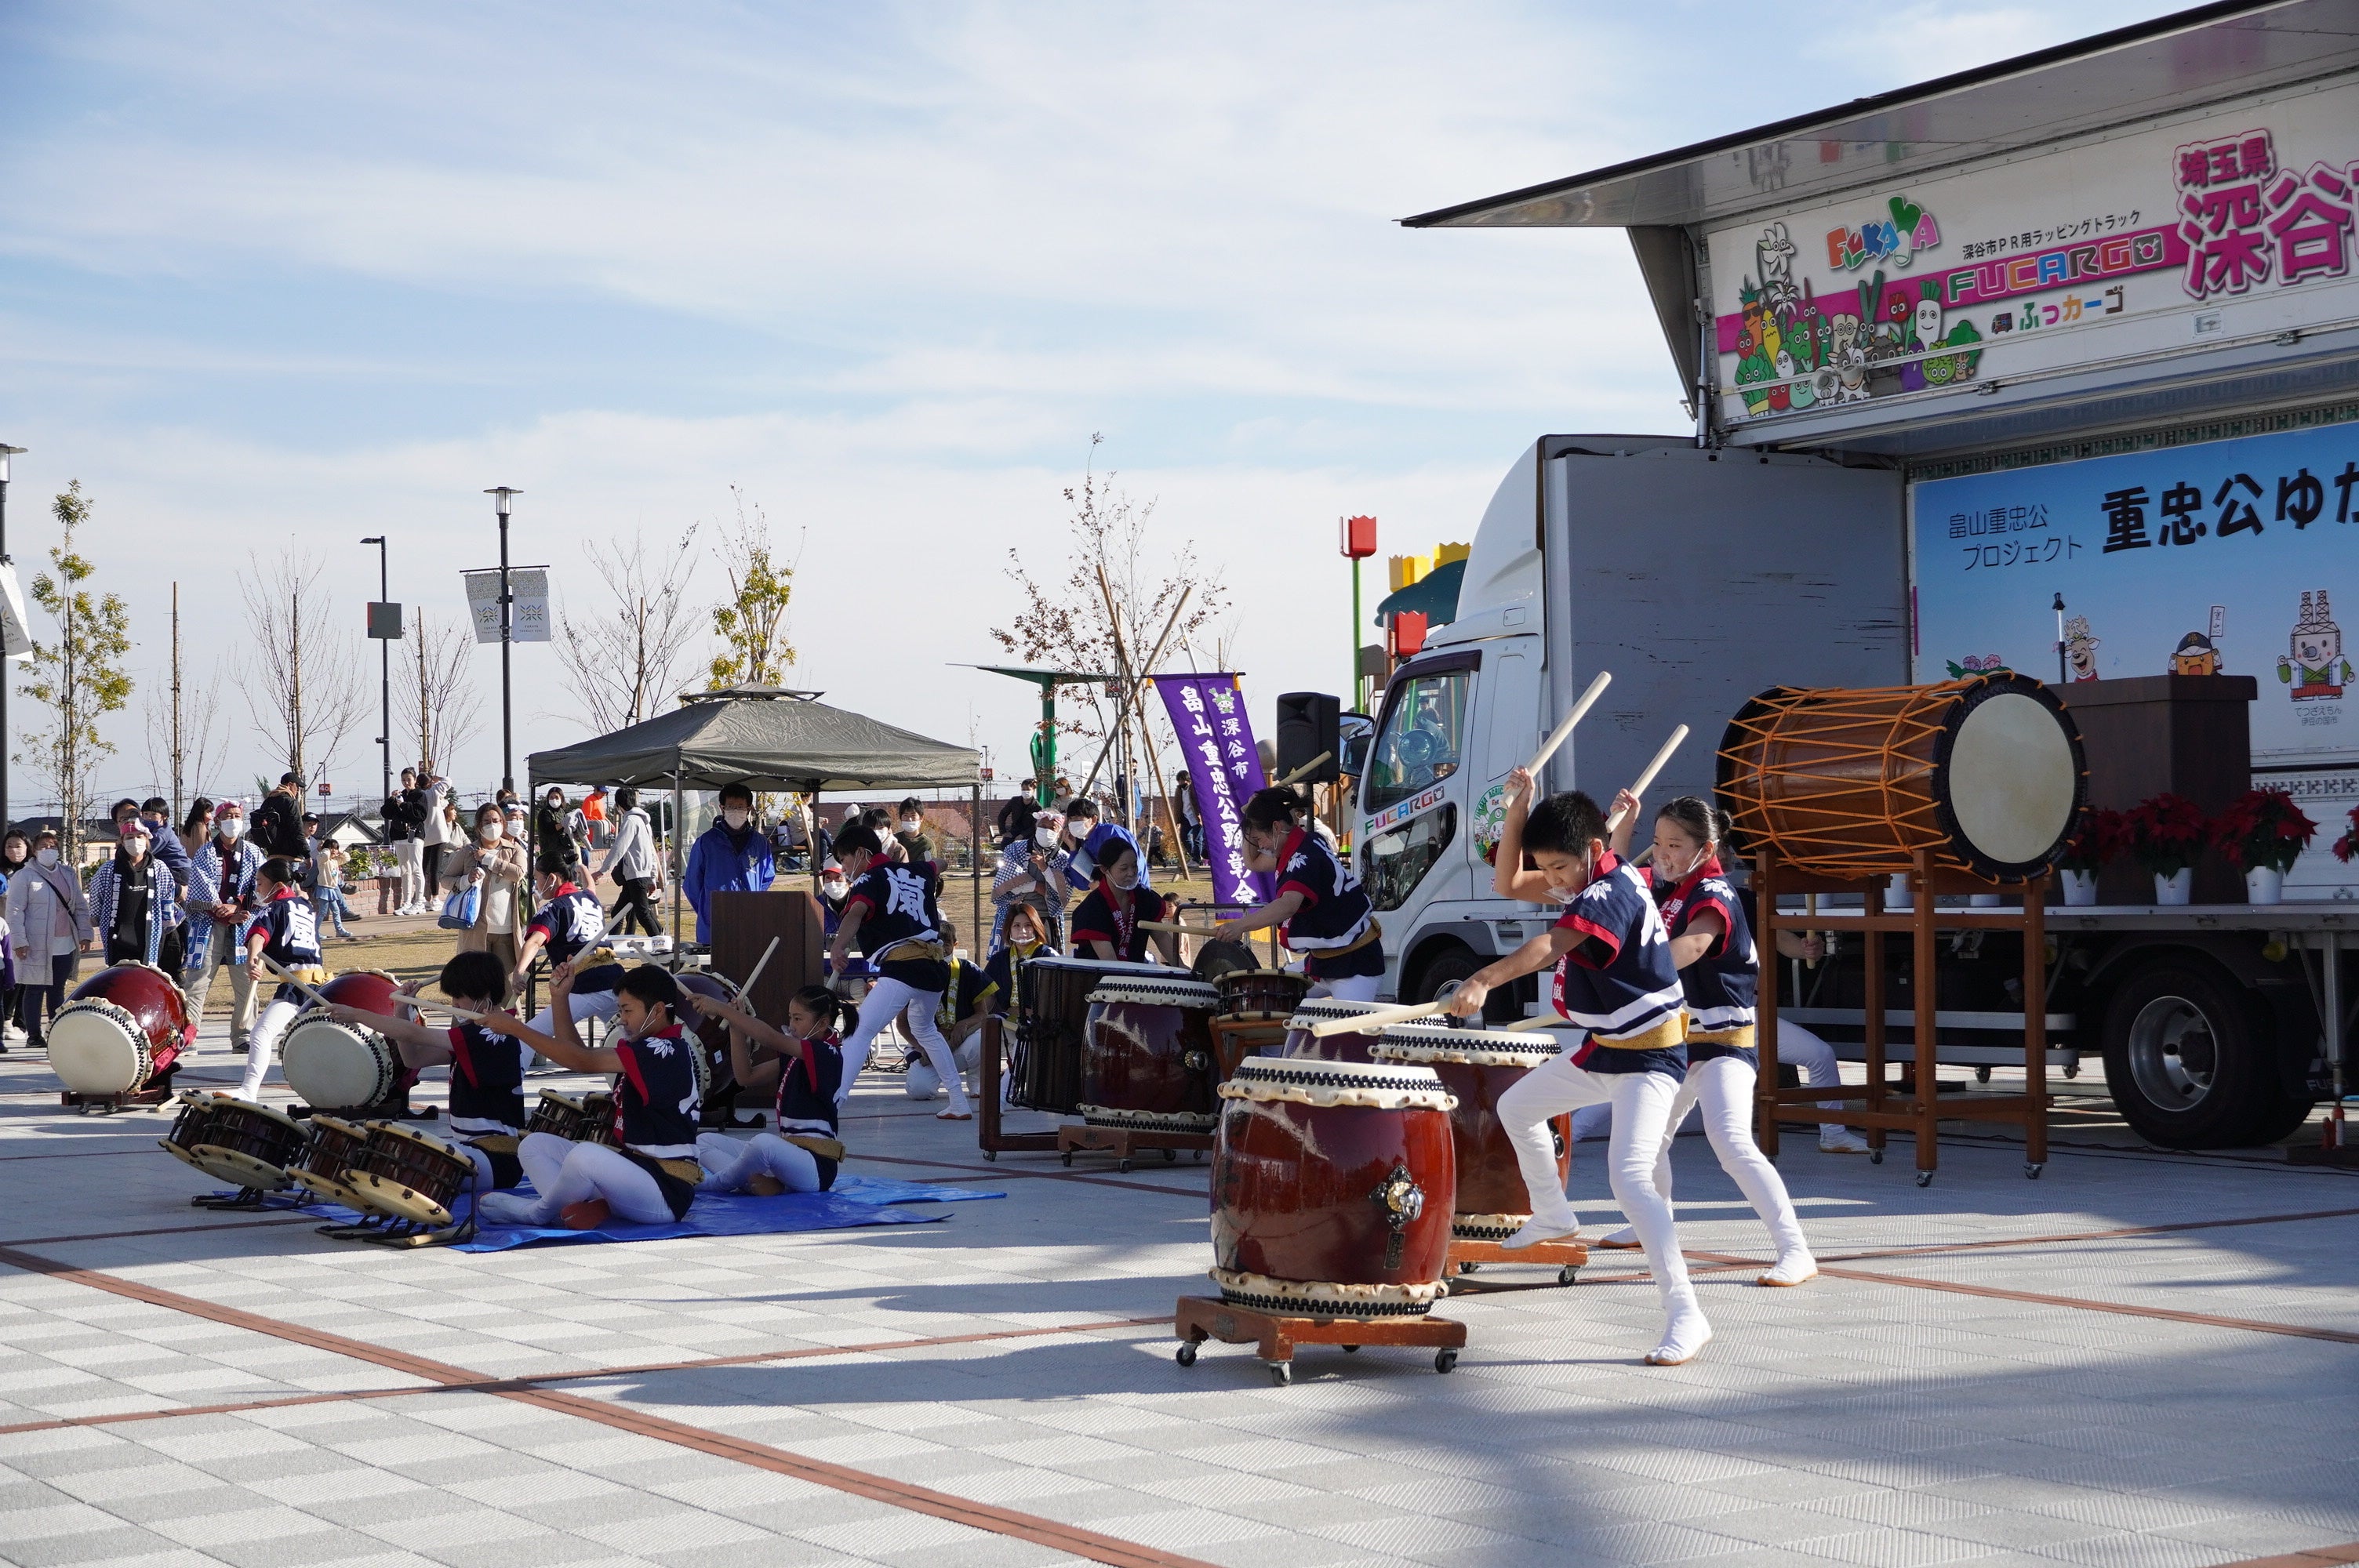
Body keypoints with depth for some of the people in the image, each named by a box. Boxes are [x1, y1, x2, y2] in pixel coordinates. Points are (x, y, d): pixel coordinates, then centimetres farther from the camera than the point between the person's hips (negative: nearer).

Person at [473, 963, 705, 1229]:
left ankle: (538, 1212, -7)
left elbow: (585, 1062, -20)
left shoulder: (666, 1051, -16)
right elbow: (580, 1056, 17)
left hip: (667, 1191, -11)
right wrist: (560, 998, 6)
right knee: (535, 1145, 11)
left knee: (587, 1155, -37)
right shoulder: (645, 1049, 16)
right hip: (634, 1167, 11)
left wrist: (514, 1027, -16)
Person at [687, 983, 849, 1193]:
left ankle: (716, 1182, -12)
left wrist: (722, 1009, -24)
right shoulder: (792, 1058, 19)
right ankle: (754, 1182, -19)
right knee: (704, 1142, 9)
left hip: (816, 1166, -10)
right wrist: (736, 1027, 3)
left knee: (764, 1142, -41)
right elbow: (746, 1077, 14)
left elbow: (771, 1038, -23)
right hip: (788, 1155, 10)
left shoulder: (827, 1055, -11)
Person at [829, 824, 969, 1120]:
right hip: (936, 967, 8)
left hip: (901, 968, -8)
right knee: (925, 1029, 33)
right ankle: (960, 1103, 34)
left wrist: (839, 947, -37)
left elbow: (856, 913, -22)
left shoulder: (869, 881, 0)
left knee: (859, 1033, -14)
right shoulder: (914, 872, 21)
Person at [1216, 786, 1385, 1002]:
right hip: (1322, 959, 11)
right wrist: (1251, 818, 7)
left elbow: (1288, 905, -43)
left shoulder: (1306, 858, -24)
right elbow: (1252, 863, 24)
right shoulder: (1303, 845, 6)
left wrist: (1241, 925, -55)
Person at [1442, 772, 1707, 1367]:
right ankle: (1553, 1216, 47)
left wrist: (1484, 981, -58)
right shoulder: (1589, 880, 2)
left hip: (1650, 1056, -10)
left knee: (1629, 1176, -25)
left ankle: (1685, 1316, -25)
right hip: (1604, 1048, 10)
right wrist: (1517, 812, -6)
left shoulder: (1612, 896, -27)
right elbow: (1508, 885, 8)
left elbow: (1548, 947, -44)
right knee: (1517, 1106, 25)